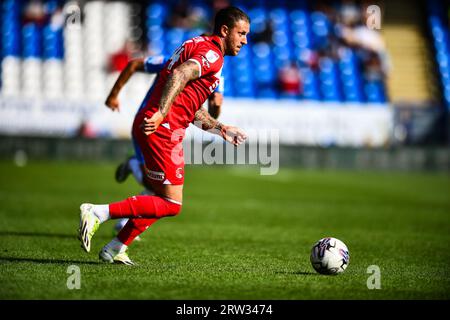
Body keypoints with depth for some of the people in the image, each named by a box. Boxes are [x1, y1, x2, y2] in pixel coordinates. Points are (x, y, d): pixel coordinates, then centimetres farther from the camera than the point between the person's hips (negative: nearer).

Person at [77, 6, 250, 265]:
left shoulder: (198, 47, 25)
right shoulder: (212, 53, -6)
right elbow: (179, 75, -25)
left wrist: (221, 130, 28)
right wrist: (161, 114, -34)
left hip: (154, 126, 10)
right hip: (163, 128, -10)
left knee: (164, 200, 20)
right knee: (172, 205, -8)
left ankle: (115, 250, 21)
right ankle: (98, 212, -13)